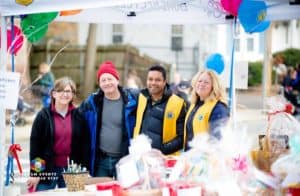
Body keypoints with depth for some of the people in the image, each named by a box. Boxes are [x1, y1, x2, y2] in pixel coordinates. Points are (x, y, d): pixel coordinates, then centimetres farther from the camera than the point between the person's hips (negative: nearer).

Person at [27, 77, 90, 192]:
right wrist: (34, 173, -8)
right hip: (47, 169, -2)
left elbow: (85, 144, 5)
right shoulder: (44, 115, -2)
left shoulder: (78, 116, 4)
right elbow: (35, 144, -4)